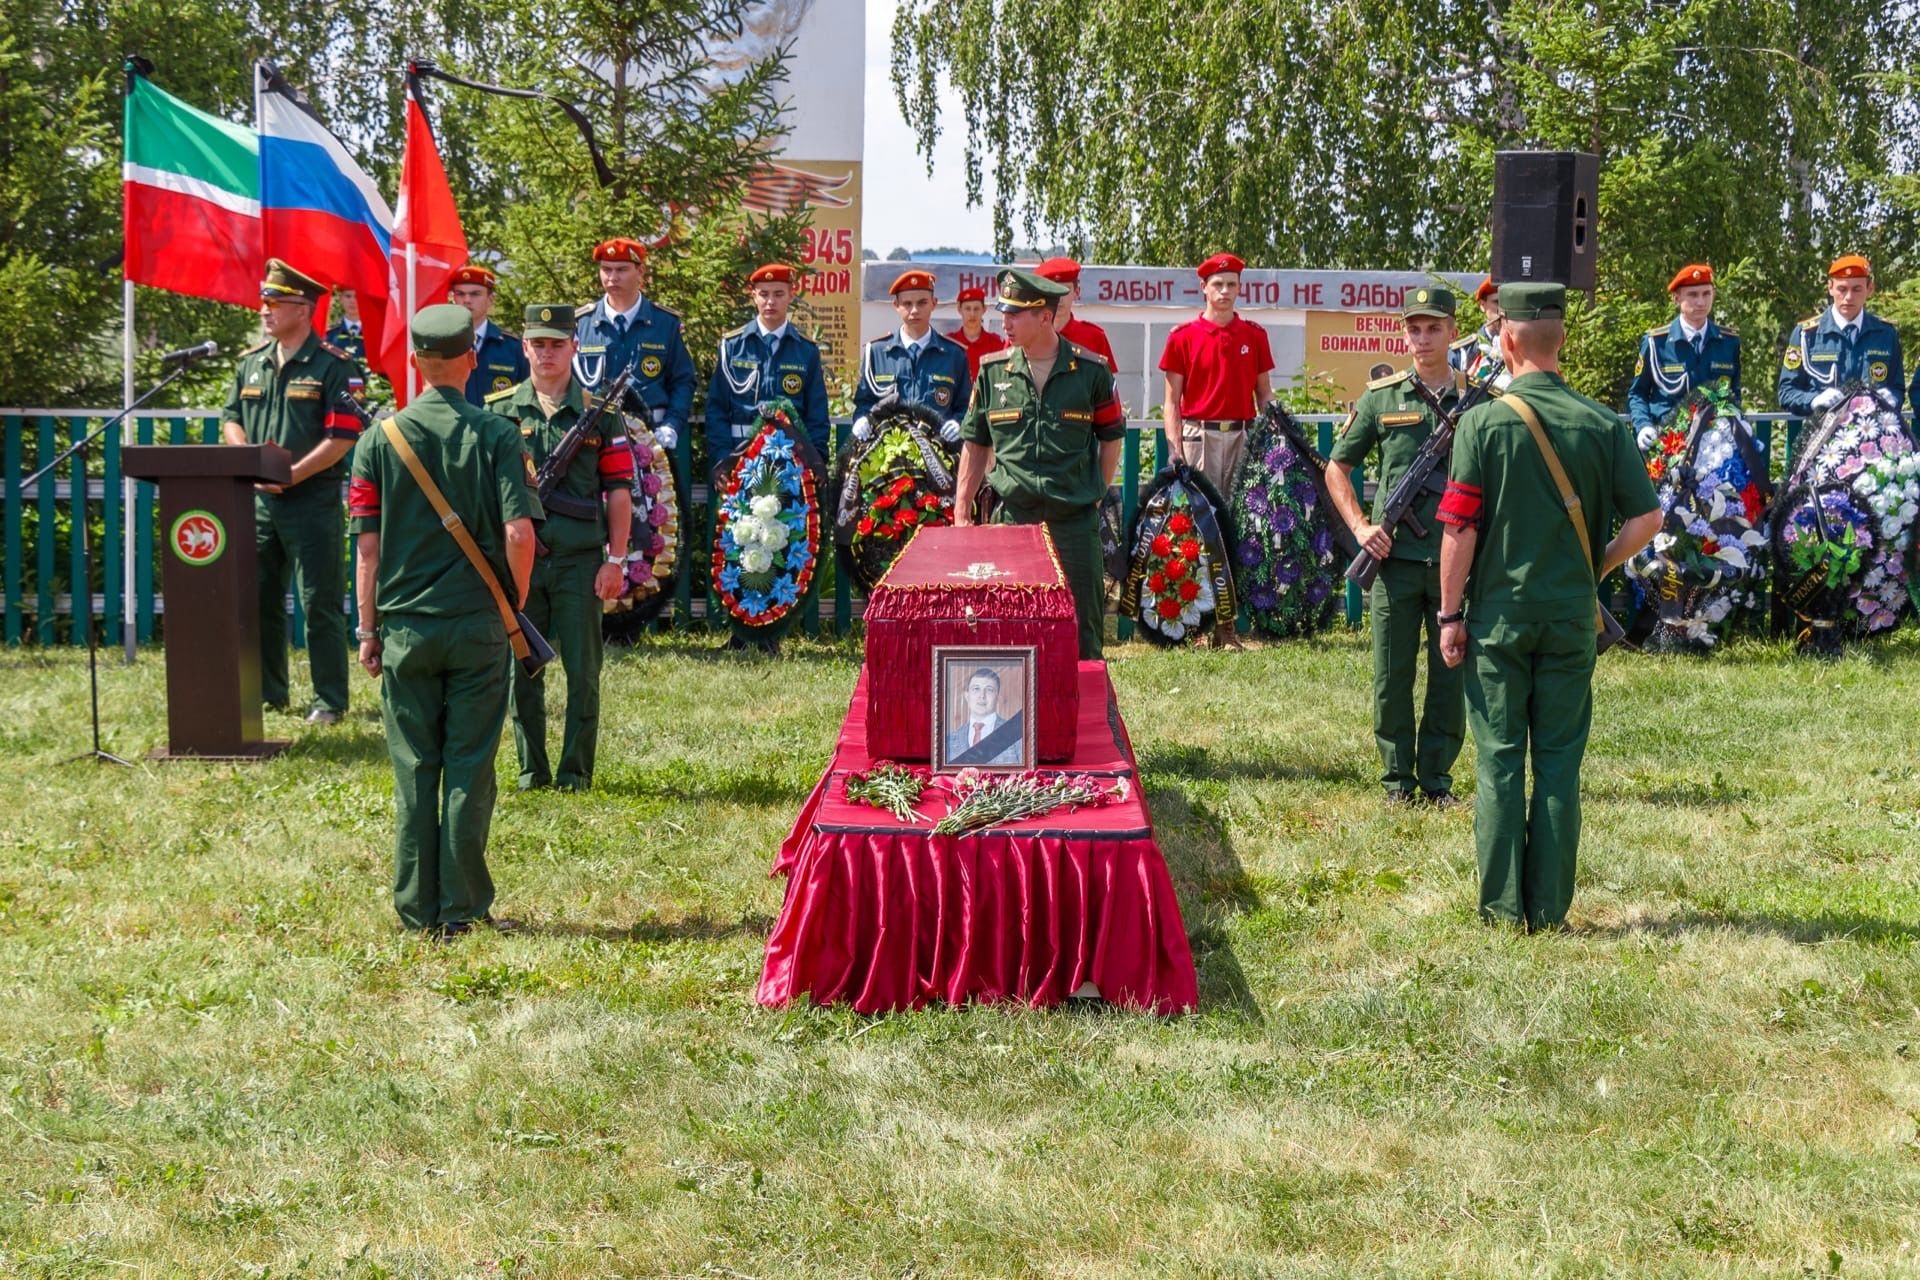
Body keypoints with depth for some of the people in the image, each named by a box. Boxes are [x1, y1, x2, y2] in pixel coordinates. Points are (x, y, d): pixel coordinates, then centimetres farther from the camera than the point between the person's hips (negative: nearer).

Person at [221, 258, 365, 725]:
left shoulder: (334, 366, -8)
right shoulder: (252, 362, 12)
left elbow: (342, 437, -13)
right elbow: (231, 420, 15)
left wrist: (291, 474, -16)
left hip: (313, 500, -6)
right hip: (258, 500, 6)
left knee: (321, 605, -2)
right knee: (256, 599, 11)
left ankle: (330, 702, 5)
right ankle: (266, 692, 23)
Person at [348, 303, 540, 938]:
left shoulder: (380, 438, 0)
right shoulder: (496, 435, -5)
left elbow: (367, 545, 0)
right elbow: (519, 534, -12)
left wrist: (368, 628, 7)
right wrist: (514, 605, 4)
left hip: (405, 626, 1)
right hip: (478, 624, -1)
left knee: (414, 771, 8)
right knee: (469, 769, 5)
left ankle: (417, 909, 11)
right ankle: (463, 907, 8)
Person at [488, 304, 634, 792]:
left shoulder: (600, 414, 4)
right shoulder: (500, 411, 6)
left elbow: (619, 492, 3)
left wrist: (616, 560, -2)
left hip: (579, 560, -1)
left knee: (582, 671, 1)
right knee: (521, 668, 5)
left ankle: (576, 771, 11)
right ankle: (531, 769, 15)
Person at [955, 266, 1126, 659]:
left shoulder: (1091, 370, 0)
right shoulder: (993, 371, 5)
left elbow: (1112, 437, 12)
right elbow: (975, 445, 12)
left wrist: (1096, 493, 5)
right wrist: (961, 512, 7)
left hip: (1075, 519, -1)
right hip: (1012, 517, 2)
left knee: (1081, 627, 3)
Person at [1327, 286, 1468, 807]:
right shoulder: (1381, 397, 4)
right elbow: (1337, 468, 12)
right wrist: (1359, 525, 0)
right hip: (1395, 557, 0)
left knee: (1451, 675, 6)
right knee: (1392, 675, 4)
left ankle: (1437, 777, 18)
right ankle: (1398, 778, 16)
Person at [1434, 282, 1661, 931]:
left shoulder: (1483, 422, -9)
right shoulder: (1604, 425, -2)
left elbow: (1459, 530, -10)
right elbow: (1646, 519, -3)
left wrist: (1451, 614, -2)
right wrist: (1596, 568, 12)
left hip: (1498, 614, -2)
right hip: (1572, 616, 2)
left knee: (1500, 760, 5)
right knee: (1560, 761, 9)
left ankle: (1501, 903, 7)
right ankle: (1550, 906, 11)